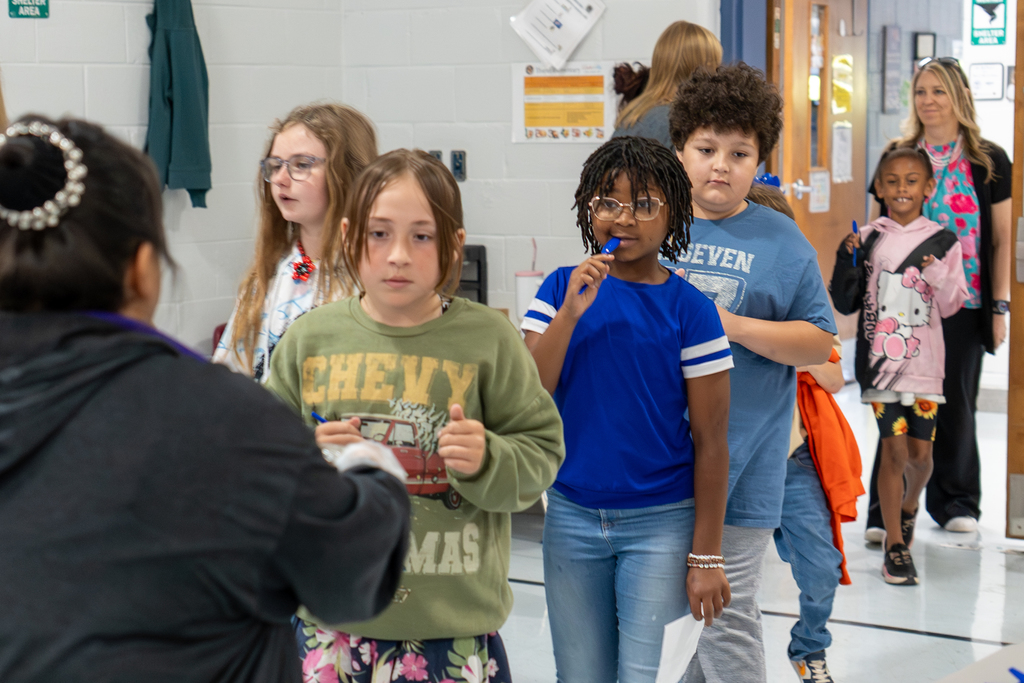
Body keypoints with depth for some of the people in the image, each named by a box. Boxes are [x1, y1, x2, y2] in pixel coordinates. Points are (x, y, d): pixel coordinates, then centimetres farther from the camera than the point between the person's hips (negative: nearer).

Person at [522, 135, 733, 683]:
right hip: (571, 516, 3)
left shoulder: (688, 308, -7)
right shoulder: (562, 288, 1)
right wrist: (571, 311, -19)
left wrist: (706, 556, -7)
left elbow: (710, 441, -5)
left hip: (661, 522, -3)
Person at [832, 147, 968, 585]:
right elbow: (845, 304, 2)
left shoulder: (942, 241, 3)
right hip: (880, 358, -1)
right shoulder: (868, 239, 2)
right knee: (893, 449, -4)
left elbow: (950, 306, 4)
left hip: (924, 361, 1)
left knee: (920, 453, 4)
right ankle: (895, 545, 8)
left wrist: (938, 276, -15)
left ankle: (909, 504, 38)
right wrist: (846, 262, -12)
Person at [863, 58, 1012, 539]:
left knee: (956, 403, 8)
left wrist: (999, 306, -2)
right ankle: (886, 512, 1)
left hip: (964, 304, 0)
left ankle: (955, 501, 23)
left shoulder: (989, 162, 4)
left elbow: (1003, 239, 4)